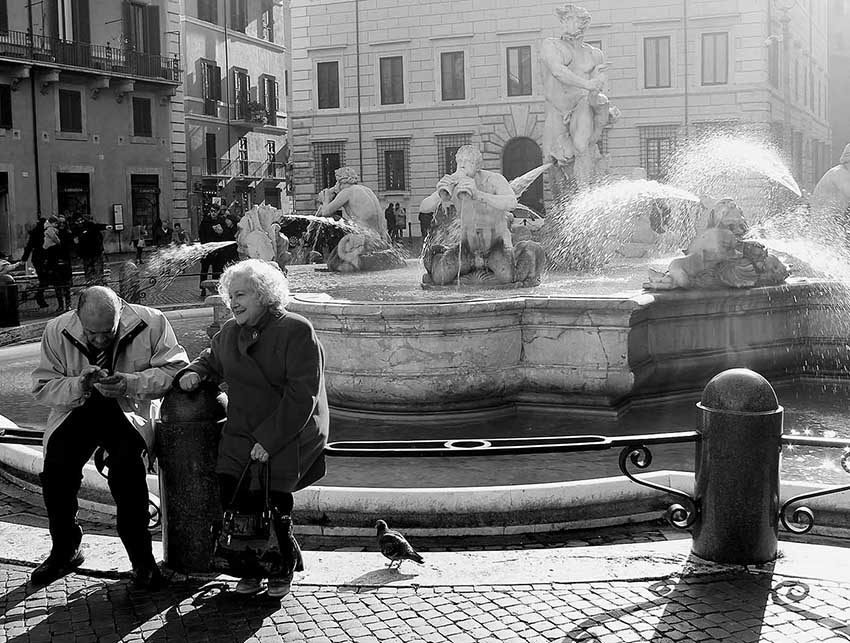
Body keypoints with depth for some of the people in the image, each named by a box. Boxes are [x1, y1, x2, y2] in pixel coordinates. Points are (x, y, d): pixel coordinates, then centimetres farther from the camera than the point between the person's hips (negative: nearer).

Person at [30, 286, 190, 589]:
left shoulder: (151, 323, -14)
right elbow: (42, 388, -4)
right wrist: (78, 385, -24)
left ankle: (142, 558, -9)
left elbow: (175, 368, -13)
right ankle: (64, 552, 9)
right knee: (56, 467, -17)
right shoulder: (57, 331, -9)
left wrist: (130, 383, -26)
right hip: (76, 409, 3)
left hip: (128, 409, -2)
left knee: (126, 465, -27)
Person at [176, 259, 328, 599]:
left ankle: (281, 569, 6)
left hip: (289, 434, -5)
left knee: (274, 498, -19)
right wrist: (194, 372, 8)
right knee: (230, 487, -16)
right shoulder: (229, 332, 11)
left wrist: (268, 441, -19)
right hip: (241, 433, 5)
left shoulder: (297, 331, -9)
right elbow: (212, 360, 33)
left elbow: (302, 396, -14)